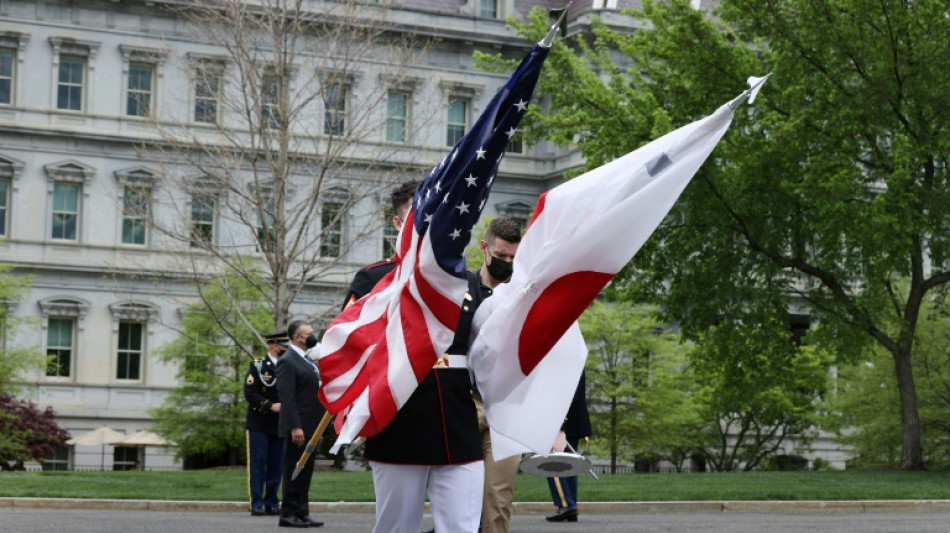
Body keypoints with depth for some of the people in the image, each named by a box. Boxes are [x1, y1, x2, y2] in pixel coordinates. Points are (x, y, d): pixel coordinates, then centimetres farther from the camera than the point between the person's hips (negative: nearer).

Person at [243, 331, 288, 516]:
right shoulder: (258, 367, -1)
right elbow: (250, 393, -10)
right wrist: (271, 406, -18)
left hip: (280, 425, 5)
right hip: (259, 424, -4)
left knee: (276, 466, 5)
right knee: (257, 464, -3)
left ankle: (271, 503, 11)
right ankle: (256, 503, -2)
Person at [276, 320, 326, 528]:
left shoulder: (308, 361, 18)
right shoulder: (287, 361, -11)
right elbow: (287, 397, -18)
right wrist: (295, 427, -23)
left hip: (311, 426, 9)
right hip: (299, 426, -9)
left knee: (305, 471, 11)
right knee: (295, 470, -5)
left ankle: (302, 513, 15)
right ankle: (289, 515, -1)